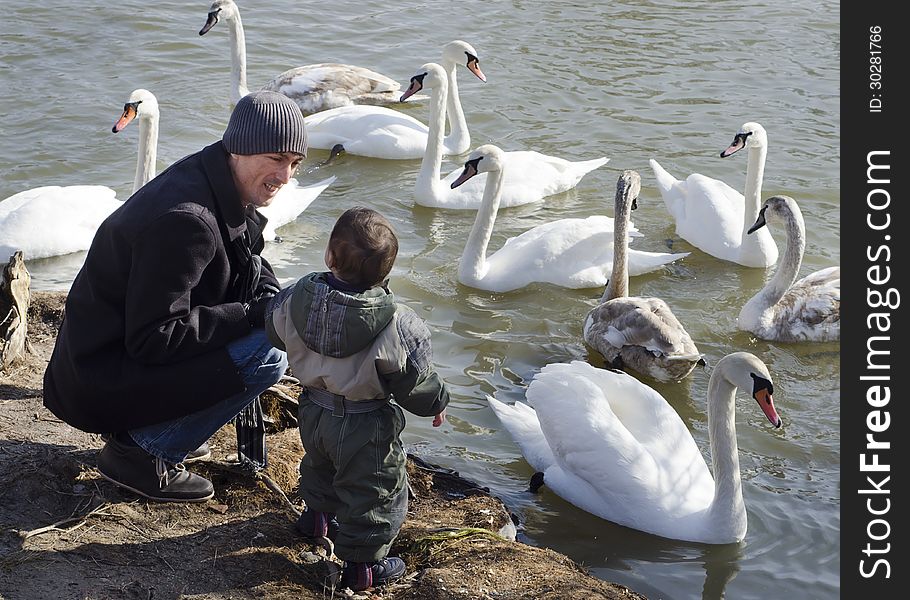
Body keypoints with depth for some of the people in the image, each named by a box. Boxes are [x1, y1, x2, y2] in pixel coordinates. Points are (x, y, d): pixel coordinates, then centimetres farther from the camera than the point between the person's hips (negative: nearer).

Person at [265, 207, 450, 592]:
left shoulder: (294, 300, -19)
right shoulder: (399, 327, -31)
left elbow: (275, 331, 4)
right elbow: (417, 383, -19)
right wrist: (437, 403, 3)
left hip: (313, 412, 6)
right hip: (366, 429, -5)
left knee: (320, 465, 35)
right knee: (374, 491, 16)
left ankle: (317, 515, 59)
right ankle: (362, 563, 26)